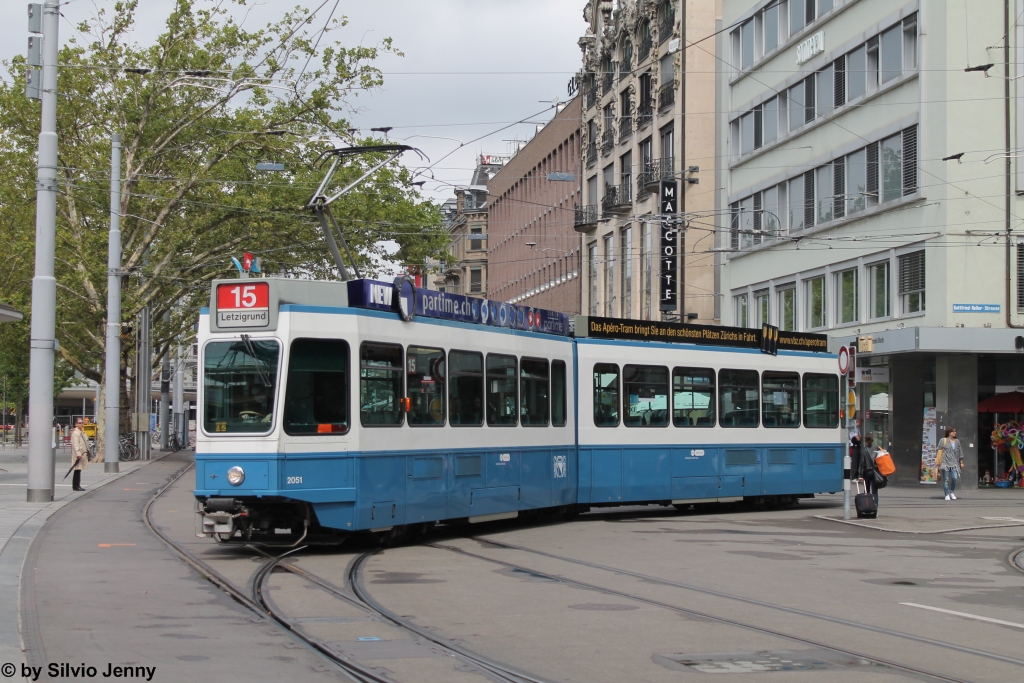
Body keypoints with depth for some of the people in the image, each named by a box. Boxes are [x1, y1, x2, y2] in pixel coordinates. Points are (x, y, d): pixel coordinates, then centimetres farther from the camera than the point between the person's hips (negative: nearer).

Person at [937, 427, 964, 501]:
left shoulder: (957, 441, 14)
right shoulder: (943, 440, 2)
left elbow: (960, 452, 19)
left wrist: (961, 462, 16)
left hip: (954, 462, 3)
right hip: (945, 463, -3)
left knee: (954, 478, -10)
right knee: (946, 479, -2)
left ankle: (952, 492, 12)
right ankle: (947, 495, 6)